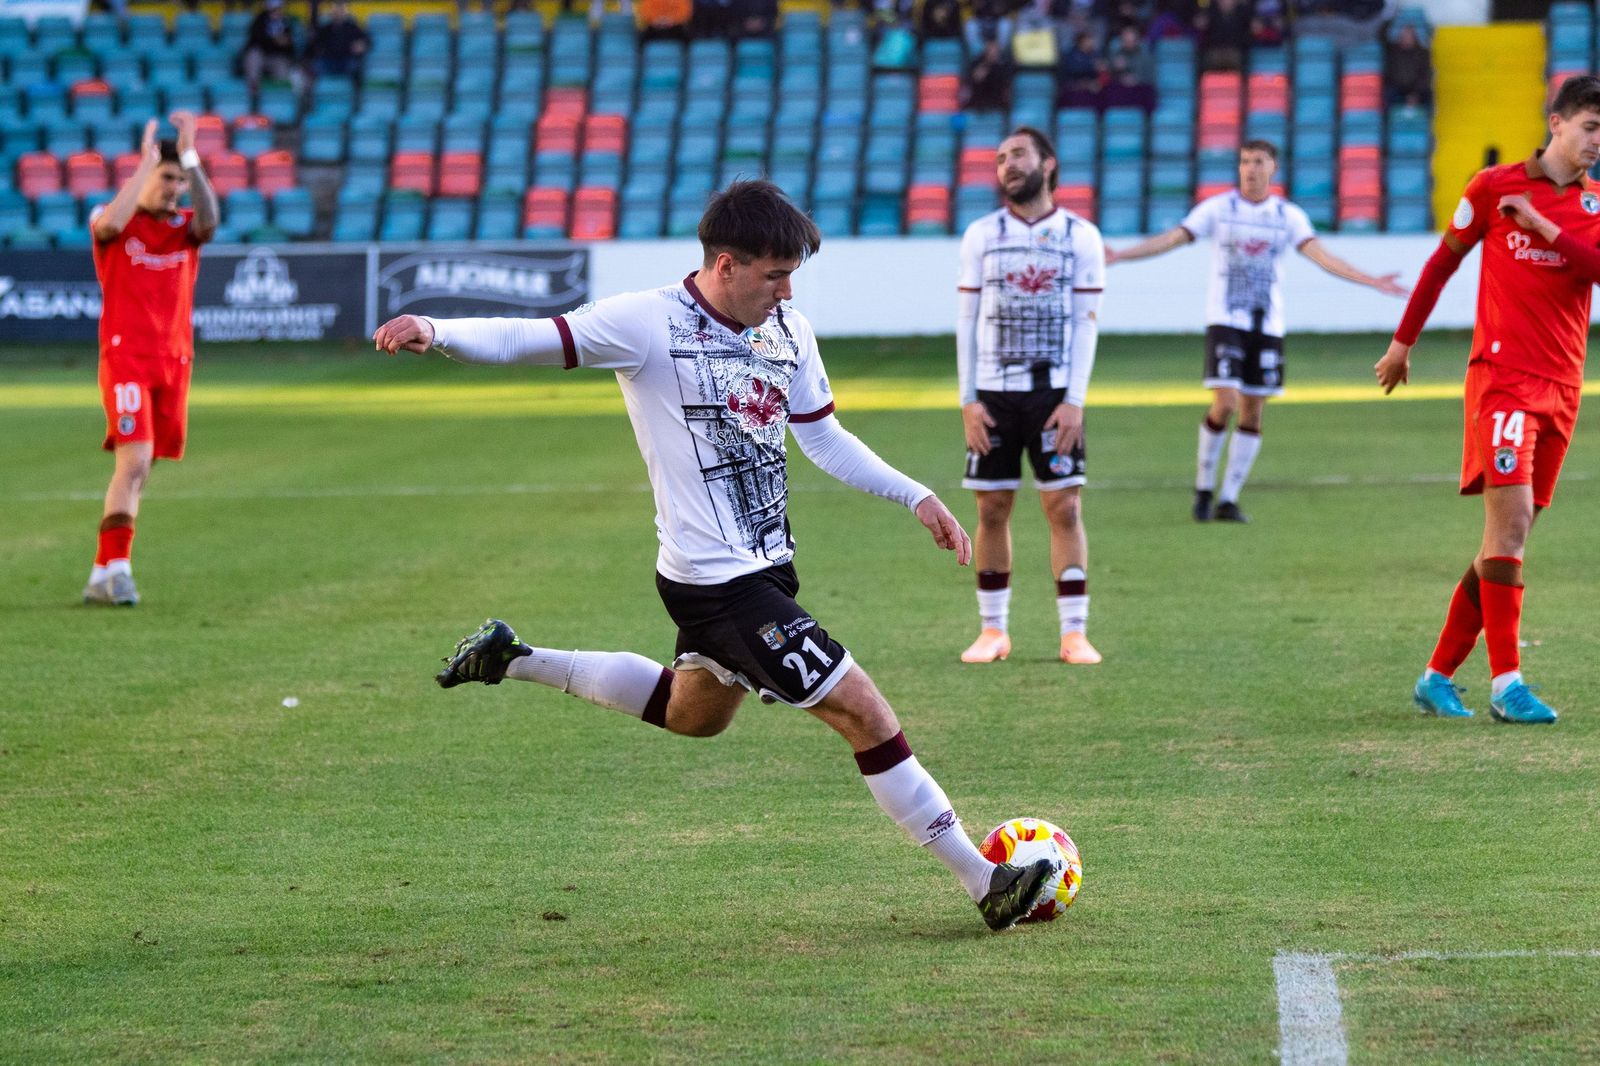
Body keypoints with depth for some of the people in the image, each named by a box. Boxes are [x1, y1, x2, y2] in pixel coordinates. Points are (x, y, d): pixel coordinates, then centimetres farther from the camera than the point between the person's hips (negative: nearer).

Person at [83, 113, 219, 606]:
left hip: (174, 360, 4)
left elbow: (209, 220, -13)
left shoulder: (184, 226, 11)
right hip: (125, 357, -4)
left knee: (138, 469, 5)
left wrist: (190, 154, -15)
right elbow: (111, 222, -24)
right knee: (135, 460, -19)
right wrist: (148, 159, -17)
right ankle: (117, 566, -18)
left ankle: (103, 574, 11)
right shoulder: (112, 221, 2)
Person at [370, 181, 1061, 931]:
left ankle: (514, 662, 40)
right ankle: (987, 883, -1)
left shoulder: (789, 332, 6)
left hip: (764, 568, 9)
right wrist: (436, 332, -38)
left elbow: (823, 439, 16)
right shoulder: (650, 323, -16)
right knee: (865, 713, -9)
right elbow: (526, 340, -21)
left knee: (692, 714, 31)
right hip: (717, 582, -9)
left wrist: (916, 497, 9)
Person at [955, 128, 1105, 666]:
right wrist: (968, 400, -2)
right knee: (992, 508, 2)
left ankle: (1074, 632, -1)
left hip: (1054, 393, -1)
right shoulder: (981, 235, 6)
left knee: (1065, 506, -5)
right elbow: (967, 320, 6)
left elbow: (1085, 323, 0)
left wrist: (1074, 401, -9)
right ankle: (993, 629, 12)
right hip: (993, 394, 1)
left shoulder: (1081, 236, 2)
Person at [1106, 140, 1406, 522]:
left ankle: (1228, 500, 10)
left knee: (1252, 412, 1)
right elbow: (1172, 238, -3)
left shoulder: (1289, 216, 5)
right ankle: (1204, 485, 5)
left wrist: (1370, 281, -16)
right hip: (1225, 319, -3)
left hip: (1268, 323, 3)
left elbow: (1320, 255, -4)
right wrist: (1120, 256, -13)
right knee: (1225, 404, -15)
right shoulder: (1218, 208, 1)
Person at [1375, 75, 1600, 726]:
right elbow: (1443, 261, 11)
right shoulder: (1495, 186, 2)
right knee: (1511, 516, -18)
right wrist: (1403, 341, 15)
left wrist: (1544, 227, -14)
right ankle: (1506, 682, -17)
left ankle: (1439, 676, 15)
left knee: (1507, 536, 6)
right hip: (1502, 373, -5)